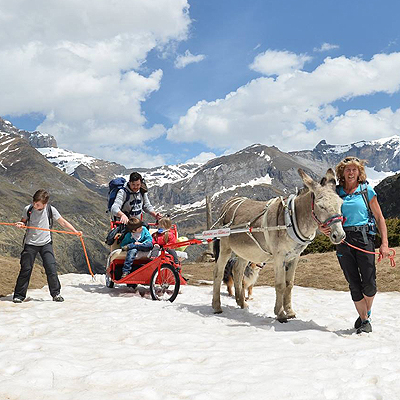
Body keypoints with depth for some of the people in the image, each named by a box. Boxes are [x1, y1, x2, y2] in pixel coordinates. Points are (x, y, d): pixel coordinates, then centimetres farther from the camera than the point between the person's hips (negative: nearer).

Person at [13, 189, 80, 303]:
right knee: (26, 269, 0)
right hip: (30, 243, 0)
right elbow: (24, 221, 10)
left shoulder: (50, 210, -8)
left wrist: (75, 231, -9)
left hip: (46, 243, 0)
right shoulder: (28, 209, -7)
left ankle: (56, 293, 9)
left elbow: (63, 222, 0)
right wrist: (21, 224, -13)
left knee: (51, 268, -6)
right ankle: (19, 295, 13)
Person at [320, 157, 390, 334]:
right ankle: (364, 320, 19)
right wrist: (323, 228, -11)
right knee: (354, 284, 4)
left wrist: (384, 243, -4)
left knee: (369, 284, -5)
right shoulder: (336, 193, 10)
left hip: (364, 238, -2)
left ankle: (367, 314, 24)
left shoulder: (367, 191, 5)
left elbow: (379, 218, 4)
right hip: (343, 241, 2)